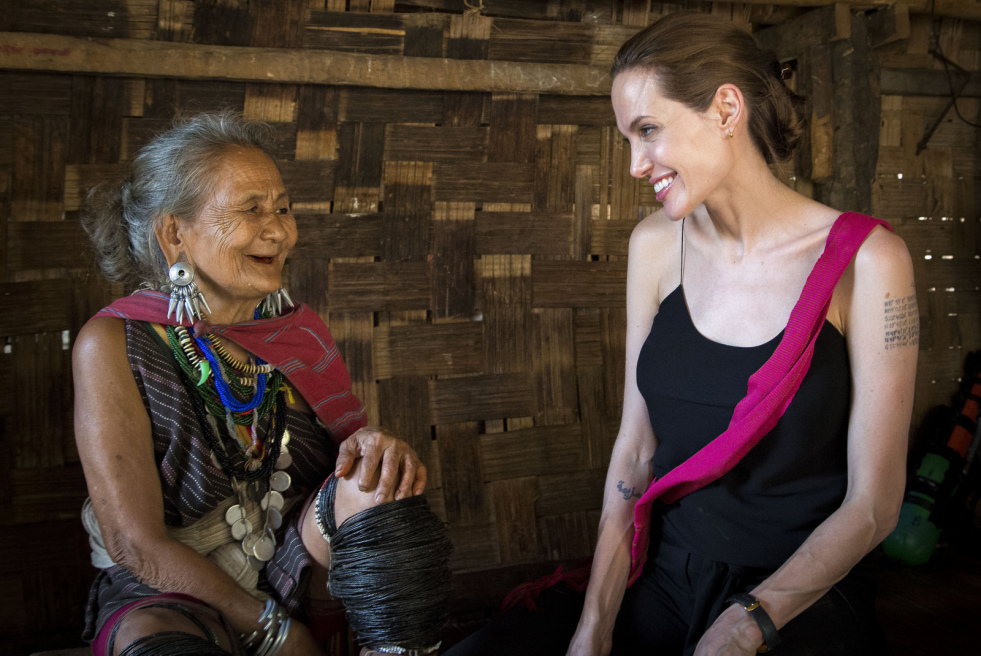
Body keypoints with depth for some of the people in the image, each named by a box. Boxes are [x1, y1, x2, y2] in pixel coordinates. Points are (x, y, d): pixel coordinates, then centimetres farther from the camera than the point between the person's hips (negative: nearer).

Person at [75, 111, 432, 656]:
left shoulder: (302, 332, 3)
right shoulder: (111, 345, -11)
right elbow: (136, 543, -15)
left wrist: (370, 447, -26)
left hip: (298, 583, 5)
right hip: (165, 597, -4)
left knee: (371, 476, -25)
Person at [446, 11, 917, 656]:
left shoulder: (865, 259, -10)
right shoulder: (655, 245, 3)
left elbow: (873, 503, -8)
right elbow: (635, 446, 2)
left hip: (805, 599, -3)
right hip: (663, 577, 4)